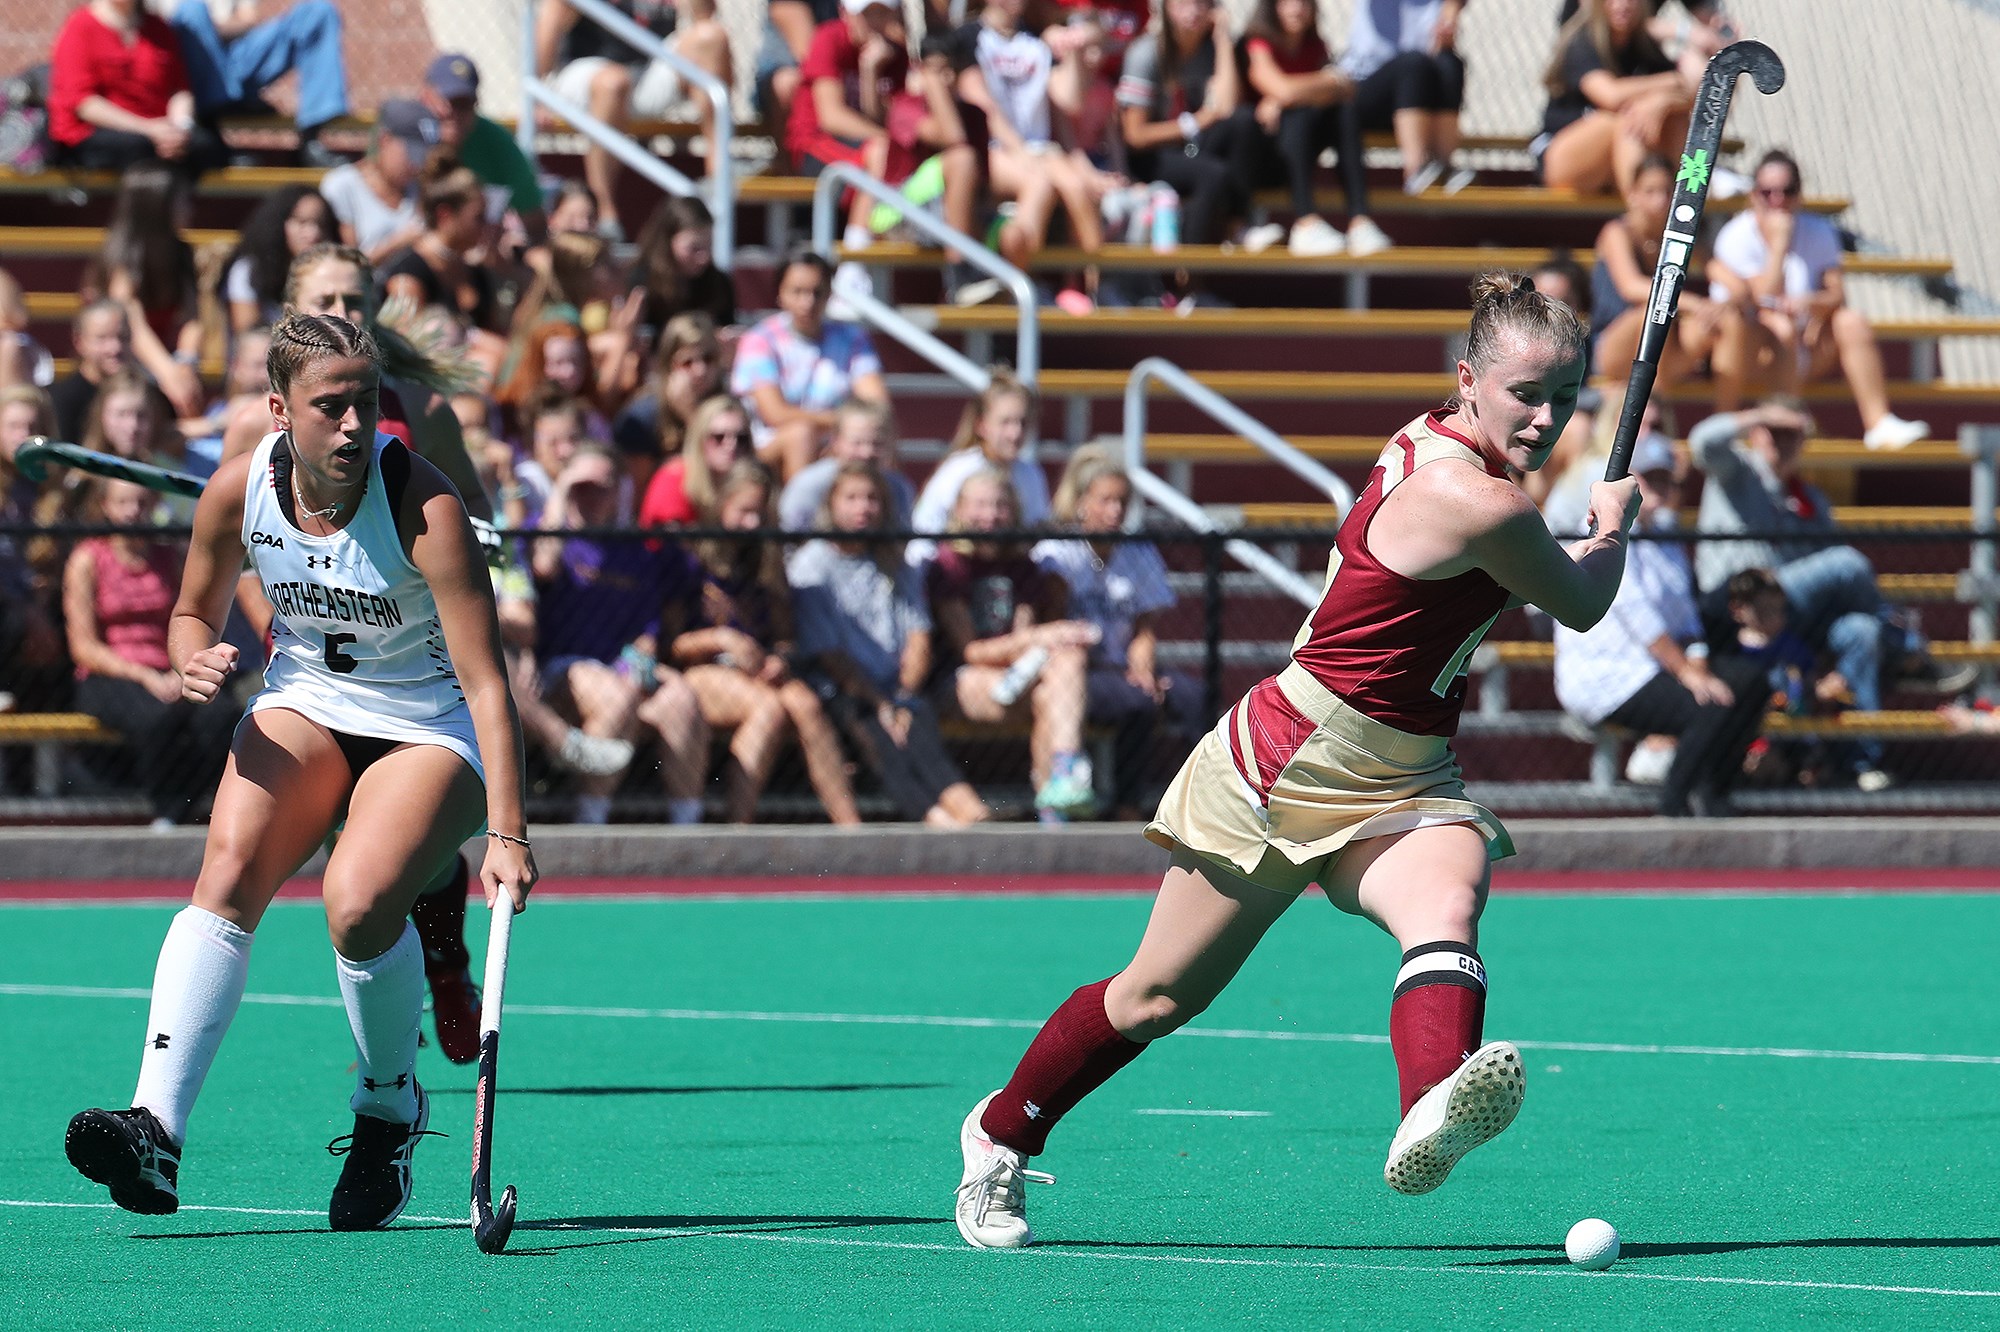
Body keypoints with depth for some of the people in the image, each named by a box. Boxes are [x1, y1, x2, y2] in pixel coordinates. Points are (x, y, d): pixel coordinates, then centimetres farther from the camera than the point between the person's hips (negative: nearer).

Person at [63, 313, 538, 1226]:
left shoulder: (424, 507, -24)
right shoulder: (240, 490, -11)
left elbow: (486, 681, -27)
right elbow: (194, 612, 9)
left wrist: (507, 833, -36)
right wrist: (195, 661, -16)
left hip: (429, 730, -4)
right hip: (304, 707, 4)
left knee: (359, 902, -29)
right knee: (229, 867, -25)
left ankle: (388, 1109, 1)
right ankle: (157, 1132, -35)